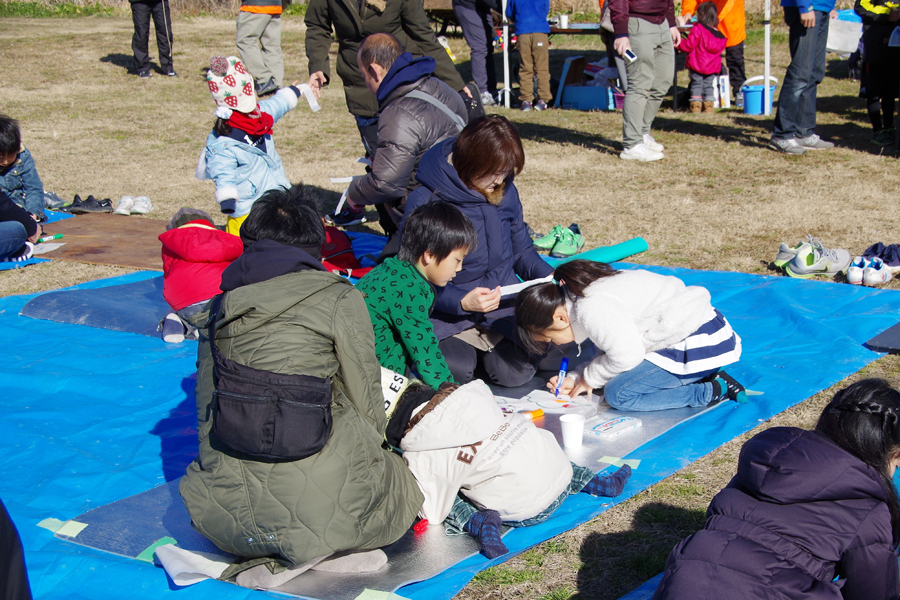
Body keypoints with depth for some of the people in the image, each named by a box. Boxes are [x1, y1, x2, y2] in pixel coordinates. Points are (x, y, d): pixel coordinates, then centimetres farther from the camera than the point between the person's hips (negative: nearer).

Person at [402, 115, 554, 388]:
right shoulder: (424, 203, -17)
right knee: (456, 372, -26)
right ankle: (458, 345, 11)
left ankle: (481, 342, 15)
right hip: (448, 312, -3)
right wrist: (461, 301, -30)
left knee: (515, 372, -18)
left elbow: (522, 250, 14)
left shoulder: (505, 191, 1)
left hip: (502, 303, 4)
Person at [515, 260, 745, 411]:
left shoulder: (591, 308, -20)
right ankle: (707, 379, 6)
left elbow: (626, 355, -20)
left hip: (700, 345, -11)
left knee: (618, 394, -12)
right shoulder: (588, 289, 12)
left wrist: (589, 378, -3)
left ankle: (712, 391, -10)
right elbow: (613, 349, 18)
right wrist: (575, 379, 8)